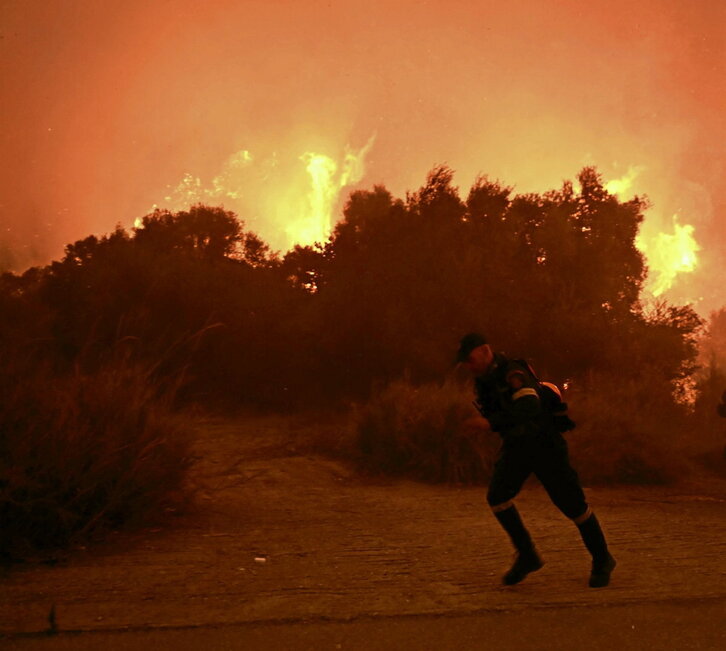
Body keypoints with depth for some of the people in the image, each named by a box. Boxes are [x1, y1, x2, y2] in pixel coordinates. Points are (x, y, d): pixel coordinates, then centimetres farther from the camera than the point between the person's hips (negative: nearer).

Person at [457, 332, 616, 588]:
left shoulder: (512, 375, -27)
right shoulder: (484, 378, 0)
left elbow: (529, 408, -43)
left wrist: (492, 422, -46)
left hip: (545, 444, -7)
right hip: (516, 446, 7)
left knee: (572, 504, -2)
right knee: (497, 496, -14)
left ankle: (602, 560, 19)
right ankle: (527, 556, -1)